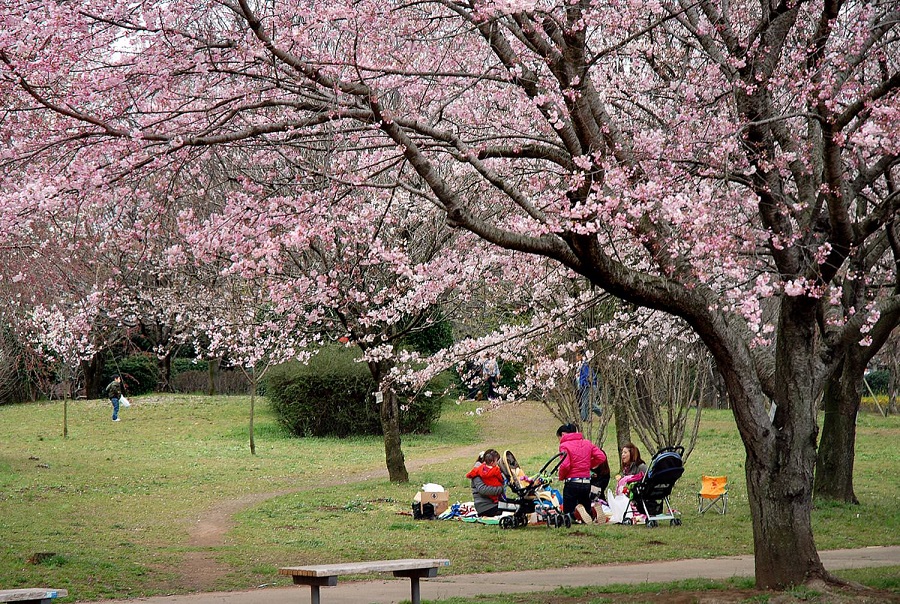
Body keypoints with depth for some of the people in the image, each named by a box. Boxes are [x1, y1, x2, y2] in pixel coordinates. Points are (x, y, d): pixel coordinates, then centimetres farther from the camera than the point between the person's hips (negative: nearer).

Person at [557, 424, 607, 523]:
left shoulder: (564, 445, -8)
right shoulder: (587, 443, 10)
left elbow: (565, 465, -20)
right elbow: (601, 457, 5)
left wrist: (561, 477, -1)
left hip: (572, 482, -5)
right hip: (586, 483, 5)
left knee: (568, 513, 5)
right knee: (587, 511, 18)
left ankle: (576, 514, -29)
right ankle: (593, 512, -16)